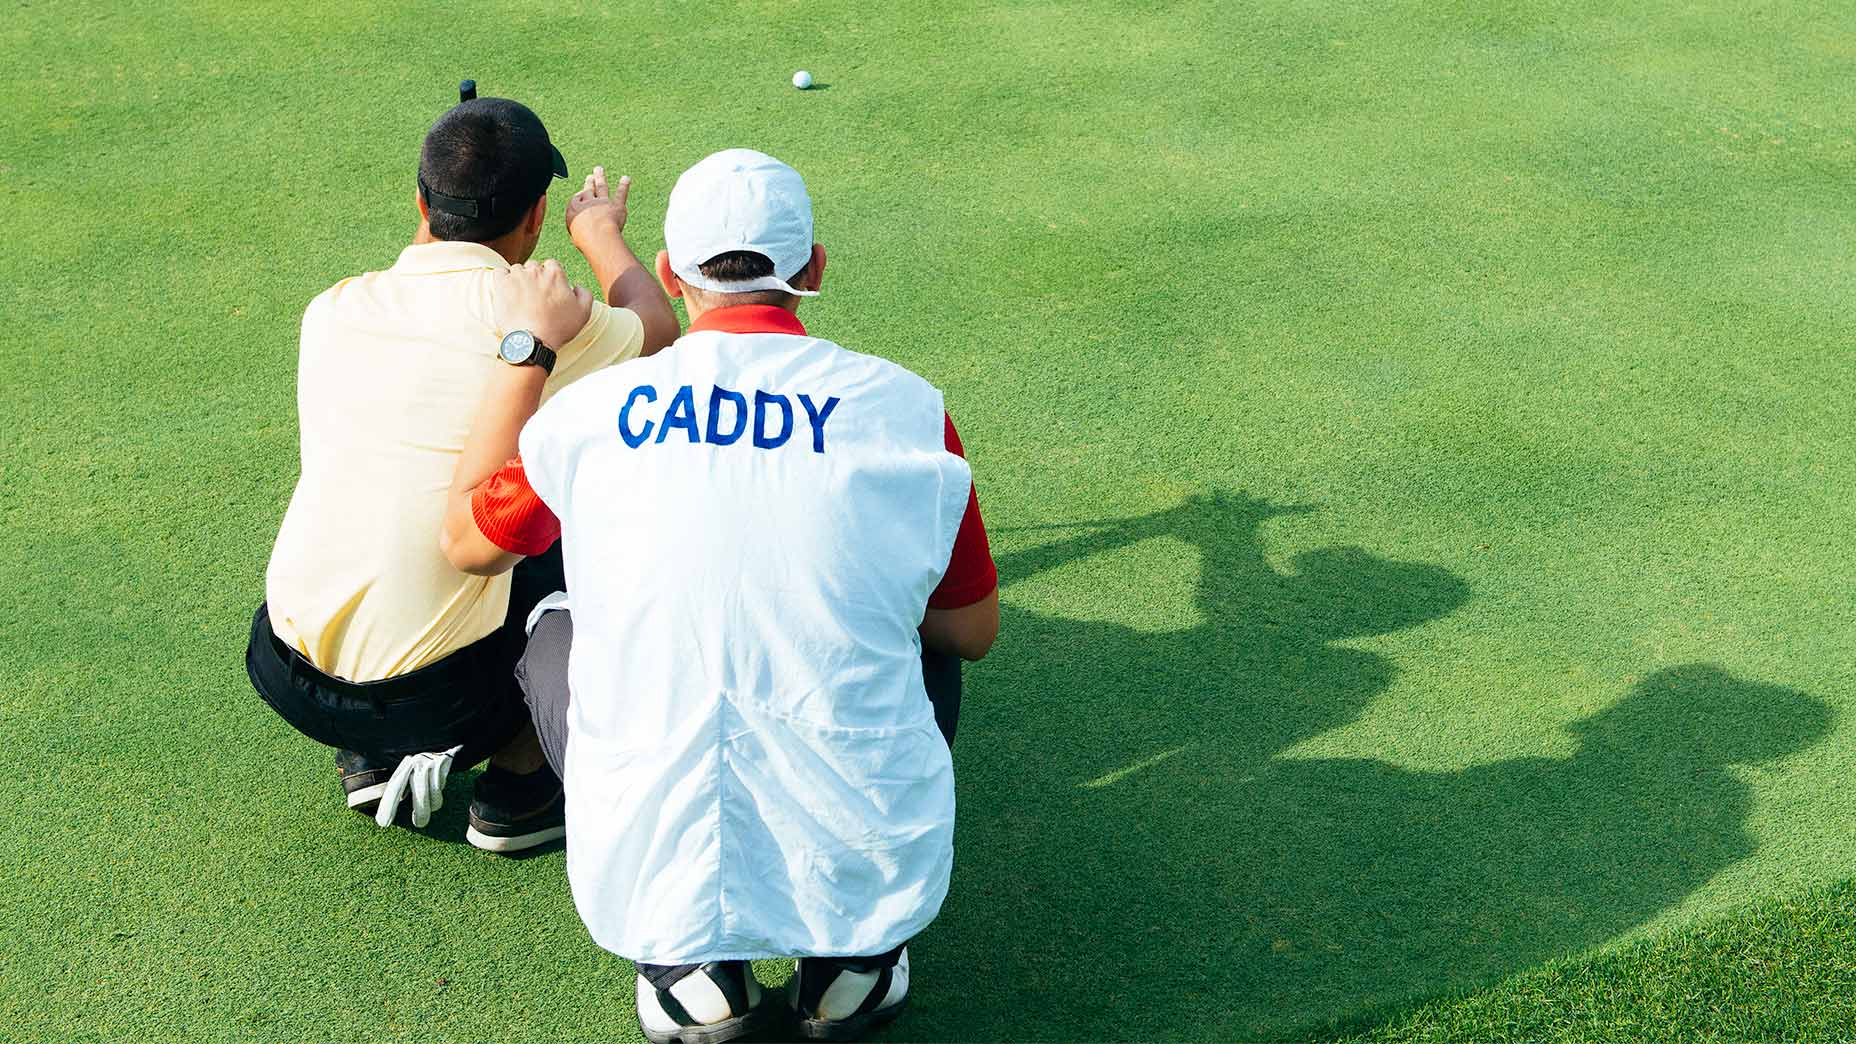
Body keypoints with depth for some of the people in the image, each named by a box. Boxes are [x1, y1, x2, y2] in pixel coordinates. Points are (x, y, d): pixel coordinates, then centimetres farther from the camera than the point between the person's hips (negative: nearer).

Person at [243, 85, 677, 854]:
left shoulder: (331, 311, 1)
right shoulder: (537, 311, -13)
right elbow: (658, 331, 10)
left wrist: (430, 226, 40)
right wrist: (602, 235, 28)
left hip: (284, 676, 5)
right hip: (432, 701, -5)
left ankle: (371, 760, 24)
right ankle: (517, 787, 16)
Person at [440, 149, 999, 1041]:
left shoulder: (593, 411, -3)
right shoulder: (904, 409, -4)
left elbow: (465, 542, 17)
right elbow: (974, 631, 9)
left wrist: (525, 352, 24)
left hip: (647, 881, 0)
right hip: (863, 875, 1)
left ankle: (689, 968, 15)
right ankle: (851, 954, 14)